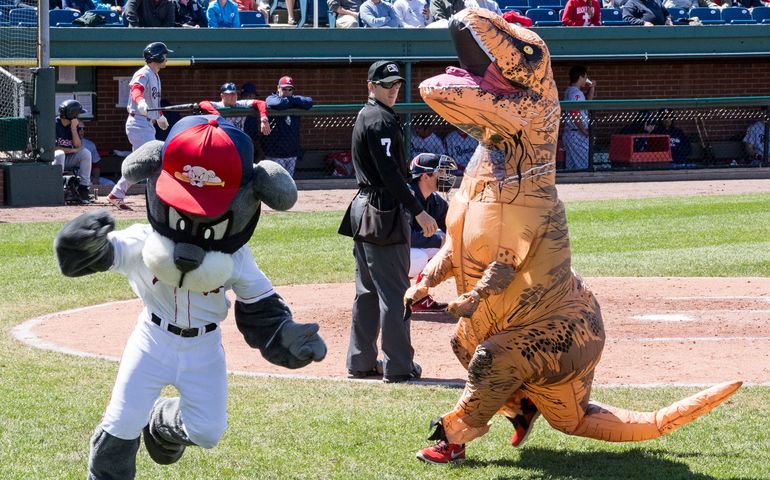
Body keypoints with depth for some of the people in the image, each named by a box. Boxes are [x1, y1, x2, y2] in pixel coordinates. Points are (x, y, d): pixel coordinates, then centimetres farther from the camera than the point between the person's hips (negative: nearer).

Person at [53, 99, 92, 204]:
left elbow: (78, 146, -3)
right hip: (53, 158, -5)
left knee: (86, 153, -17)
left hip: (69, 158, 5)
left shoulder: (74, 126, 6)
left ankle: (83, 187, -17)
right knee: (59, 154, -37)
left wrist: (73, 128, -12)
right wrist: (70, 150, -16)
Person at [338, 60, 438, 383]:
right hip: (385, 213, -10)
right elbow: (390, 173, -22)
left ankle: (361, 362, 18)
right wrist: (418, 211, -23)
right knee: (394, 292, -6)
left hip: (362, 209, 10)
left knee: (367, 291, 14)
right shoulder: (382, 120, -15)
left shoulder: (364, 117, 17)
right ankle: (398, 366, -4)